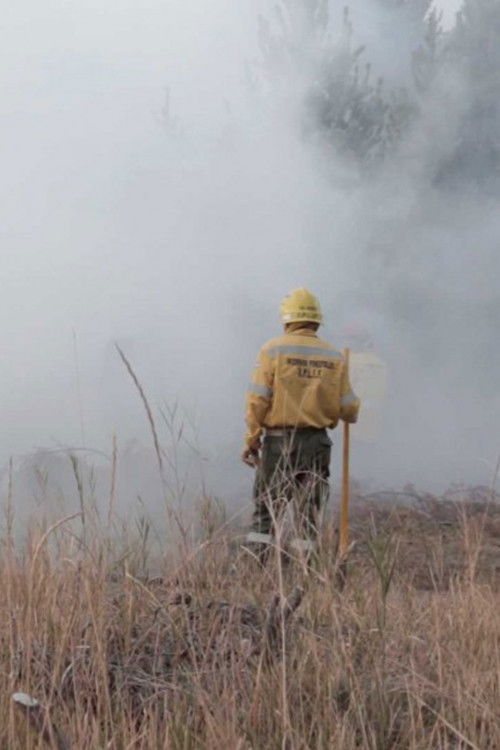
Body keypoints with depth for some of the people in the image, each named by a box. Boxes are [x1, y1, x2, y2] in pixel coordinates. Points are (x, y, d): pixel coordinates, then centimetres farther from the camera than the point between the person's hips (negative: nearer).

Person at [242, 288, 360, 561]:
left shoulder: (273, 350, -4)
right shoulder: (334, 357, 4)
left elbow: (258, 400, -9)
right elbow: (349, 409, 4)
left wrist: (251, 440, -1)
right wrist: (352, 408, 27)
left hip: (278, 440, -2)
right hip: (316, 443, 2)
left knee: (265, 510, 2)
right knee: (309, 515, 9)